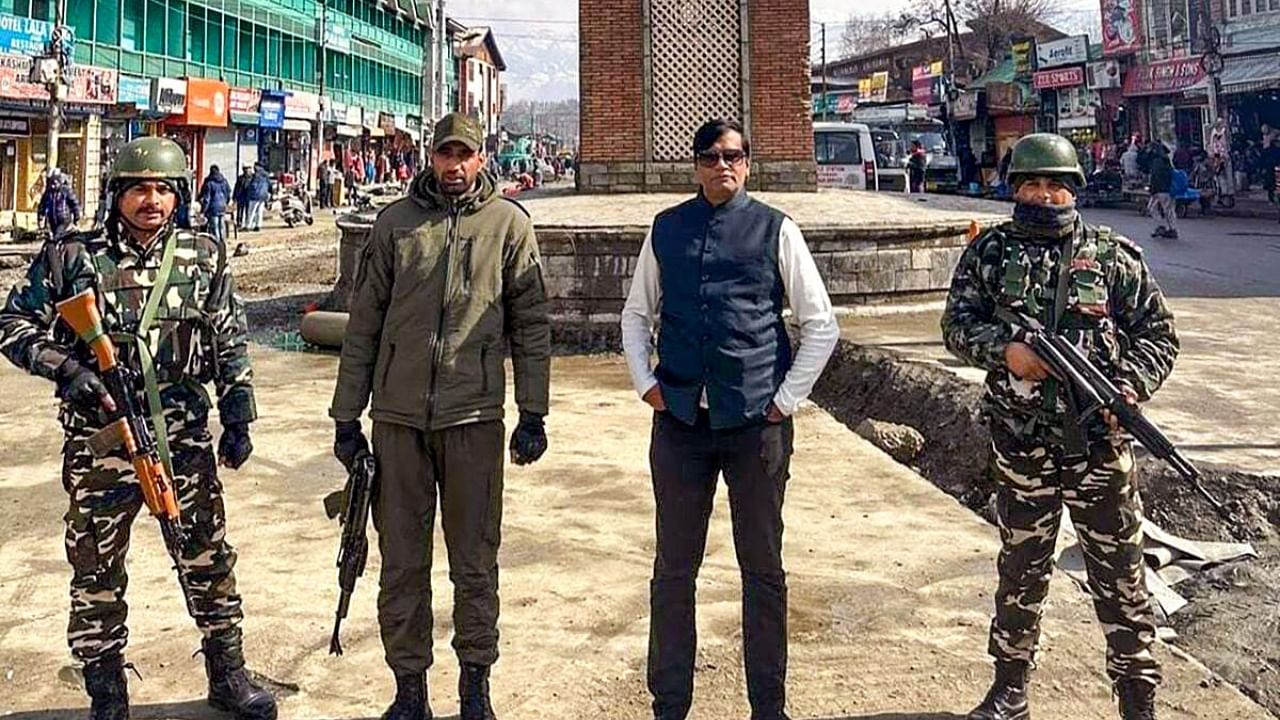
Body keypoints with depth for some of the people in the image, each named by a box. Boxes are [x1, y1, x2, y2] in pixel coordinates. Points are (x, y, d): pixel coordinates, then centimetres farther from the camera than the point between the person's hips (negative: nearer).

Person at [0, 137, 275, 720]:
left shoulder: (203, 256, 5)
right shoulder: (70, 256, -2)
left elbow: (230, 342, 9)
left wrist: (238, 418, 4)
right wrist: (67, 369, -15)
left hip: (185, 436, 2)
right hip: (99, 440, -1)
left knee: (208, 559, 9)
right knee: (97, 572, 8)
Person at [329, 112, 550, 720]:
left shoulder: (509, 223, 3)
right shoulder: (395, 222, 6)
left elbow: (531, 324, 4)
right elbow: (363, 323, 8)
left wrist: (533, 415, 0)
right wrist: (346, 417, 6)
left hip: (473, 417, -1)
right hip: (398, 416, 2)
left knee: (475, 561, 7)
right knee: (401, 561, 8)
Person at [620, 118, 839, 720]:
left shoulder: (775, 230, 1)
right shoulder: (665, 230, 8)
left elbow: (821, 324, 3)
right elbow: (637, 315, 17)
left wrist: (787, 399, -2)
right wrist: (645, 383, 4)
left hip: (757, 422, -2)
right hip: (680, 421, 2)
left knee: (763, 569, 8)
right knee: (673, 569, 9)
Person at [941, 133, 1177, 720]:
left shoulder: (1114, 255, 2)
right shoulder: (990, 252, 5)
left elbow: (1158, 333, 5)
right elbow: (957, 324, 2)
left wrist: (1132, 385, -13)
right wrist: (1005, 349, -16)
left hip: (1100, 445, -1)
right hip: (1019, 445, 1)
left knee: (1120, 577, 6)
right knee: (1020, 570, 14)